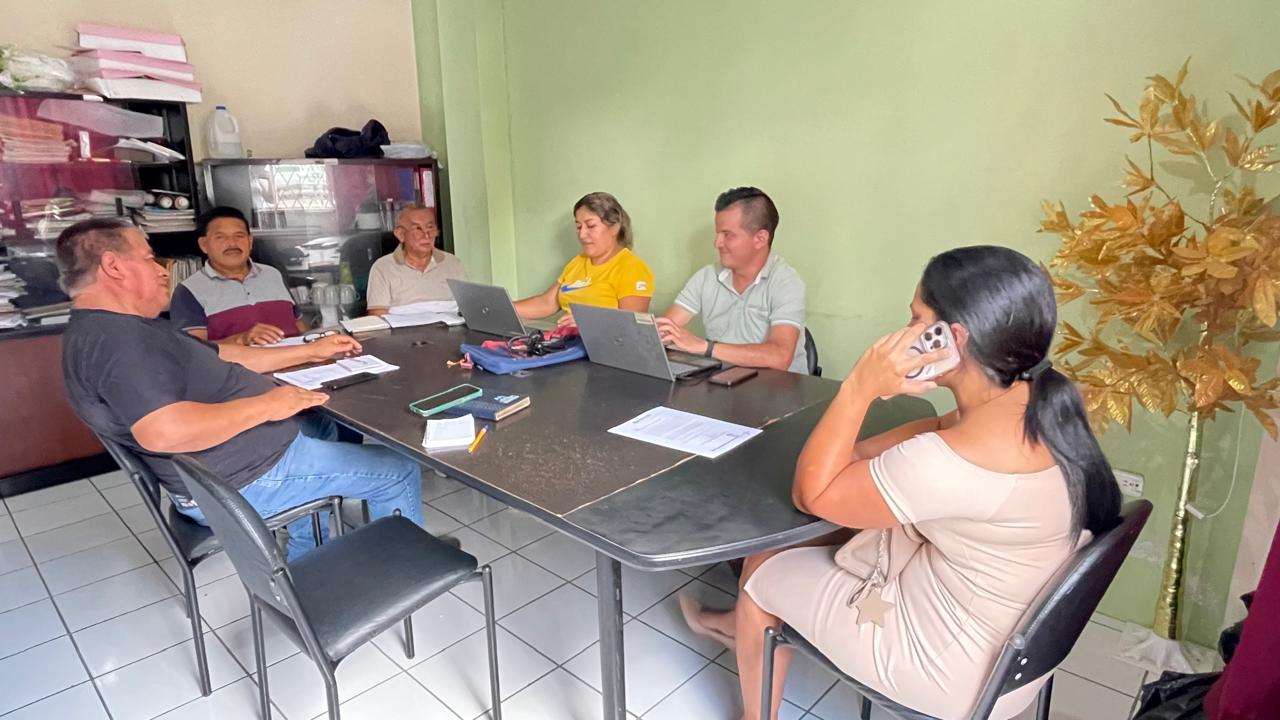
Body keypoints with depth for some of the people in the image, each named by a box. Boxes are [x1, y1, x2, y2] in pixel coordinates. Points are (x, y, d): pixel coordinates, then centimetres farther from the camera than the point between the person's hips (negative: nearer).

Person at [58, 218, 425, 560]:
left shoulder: (122, 328, 11)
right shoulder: (114, 337, -25)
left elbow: (222, 358, 15)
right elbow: (166, 430, -39)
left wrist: (310, 351, 14)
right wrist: (265, 405, -27)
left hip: (234, 459, 11)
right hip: (245, 478, -11)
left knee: (323, 427, 35)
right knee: (398, 471, -3)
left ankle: (306, 565, 36)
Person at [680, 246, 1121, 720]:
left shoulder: (958, 461, -37)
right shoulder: (1036, 404, -10)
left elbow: (811, 494, -24)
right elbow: (943, 432, 10)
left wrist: (860, 387, -26)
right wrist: (850, 453, -1)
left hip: (956, 666, -8)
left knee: (765, 571, 12)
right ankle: (743, 625, 47)